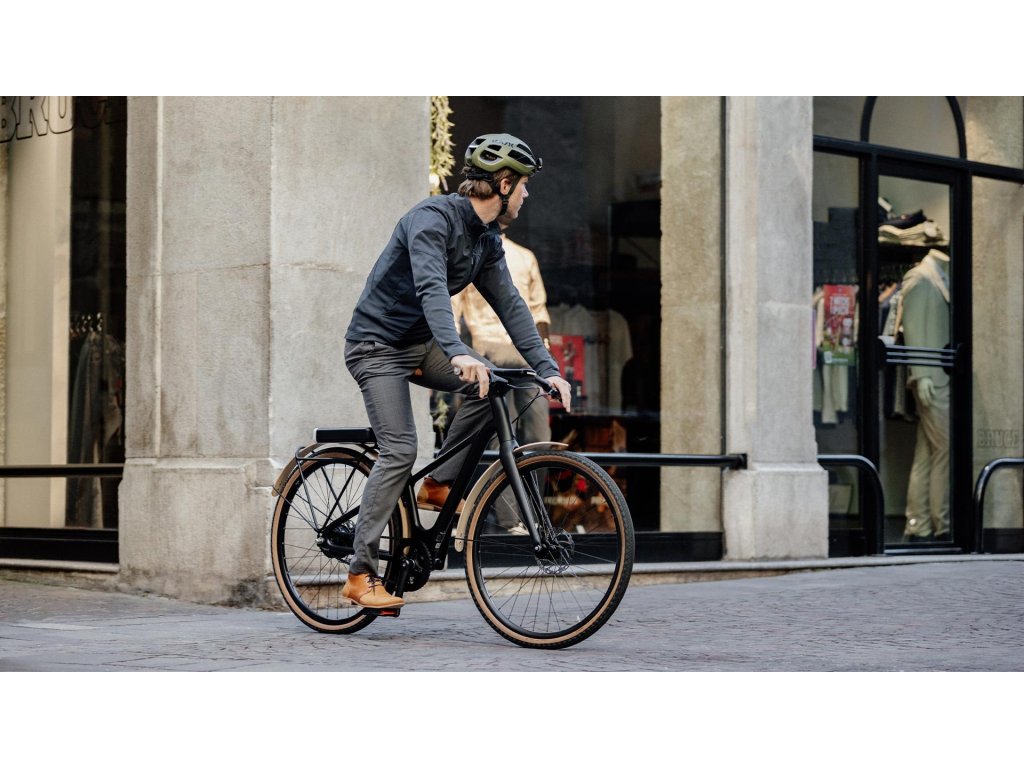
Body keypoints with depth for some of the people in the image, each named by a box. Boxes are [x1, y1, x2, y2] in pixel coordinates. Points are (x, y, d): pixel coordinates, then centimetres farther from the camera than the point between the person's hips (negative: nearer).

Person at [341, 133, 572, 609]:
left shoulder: (488, 241, 5)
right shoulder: (433, 218, -22)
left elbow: (509, 305, 5)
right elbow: (431, 289, -37)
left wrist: (546, 368, -6)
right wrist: (458, 353, -52)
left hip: (420, 344, 8)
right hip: (377, 344, -8)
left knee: (490, 386, -15)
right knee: (400, 449, -19)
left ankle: (440, 485, 0)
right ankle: (360, 576, -15)